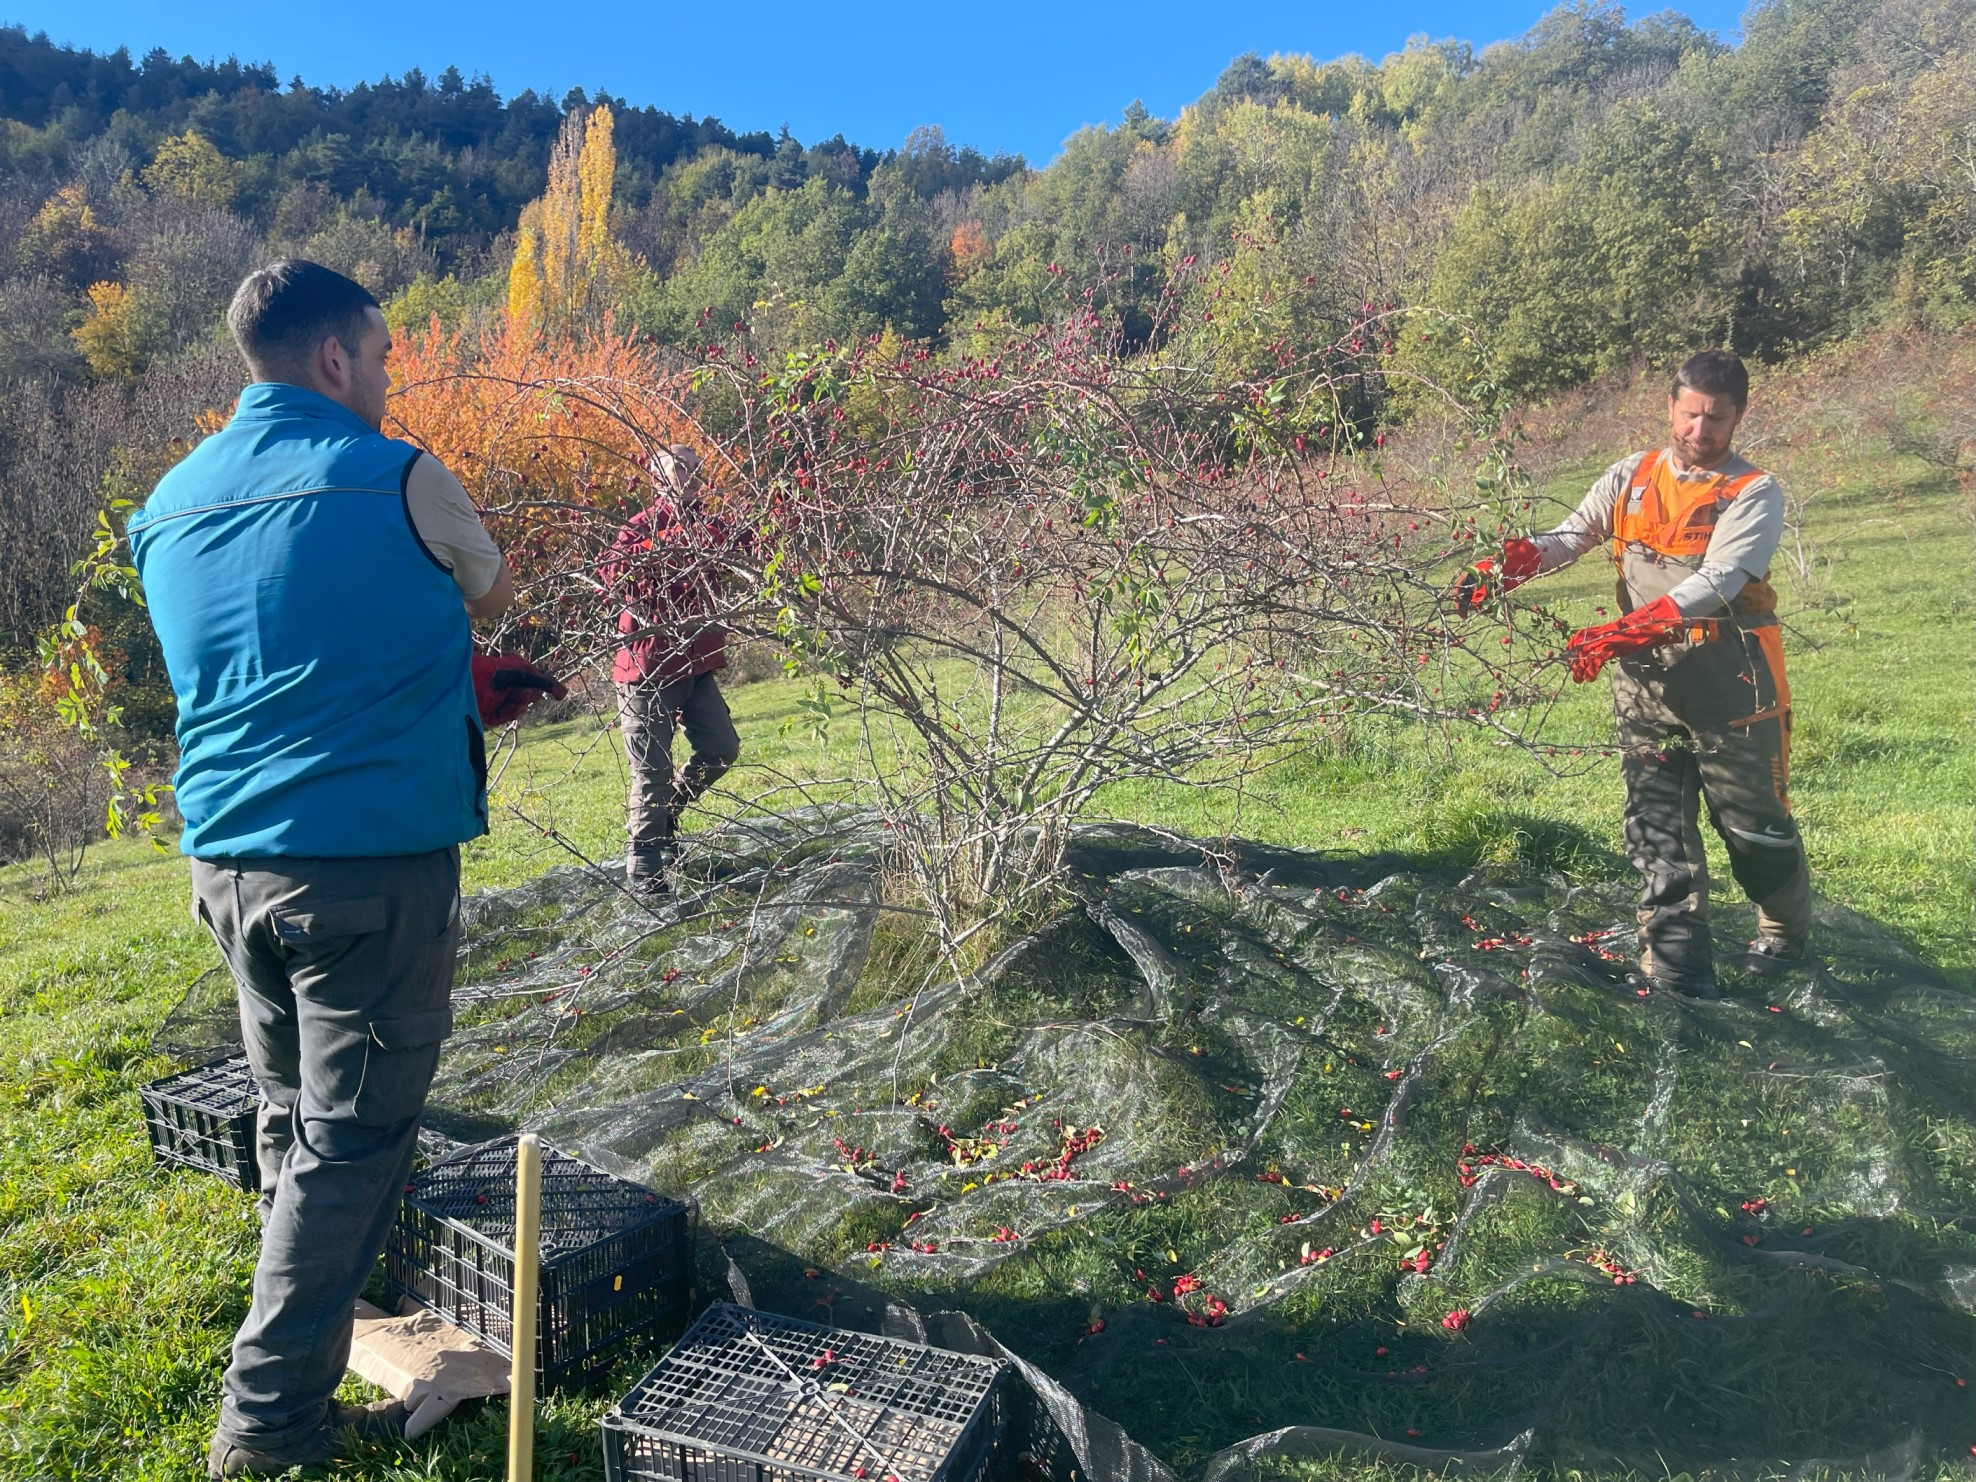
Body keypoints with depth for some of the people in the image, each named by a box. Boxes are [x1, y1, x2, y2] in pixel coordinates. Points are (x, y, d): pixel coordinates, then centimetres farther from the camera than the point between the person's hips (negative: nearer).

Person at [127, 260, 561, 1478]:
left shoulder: (171, 504, 12)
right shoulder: (396, 480, -9)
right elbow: (492, 594, 9)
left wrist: (467, 687, 25)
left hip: (228, 862, 7)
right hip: (372, 862, -7)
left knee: (293, 1117, 21)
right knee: (350, 1140, 3)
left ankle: (312, 1350, 37)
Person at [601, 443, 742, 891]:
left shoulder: (707, 523, 9)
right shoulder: (641, 525, -10)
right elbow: (614, 572, -28)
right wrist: (665, 543, -41)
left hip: (696, 662, 6)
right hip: (648, 666, -6)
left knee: (721, 749, 7)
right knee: (652, 770, -3)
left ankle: (664, 813, 31)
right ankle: (643, 870, 8)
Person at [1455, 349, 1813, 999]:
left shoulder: (1754, 493, -5)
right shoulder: (1632, 478, 10)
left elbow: (1716, 582, -19)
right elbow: (1569, 537, 2)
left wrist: (1625, 631, -31)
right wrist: (1504, 567, -19)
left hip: (1730, 682, -3)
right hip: (1646, 681, 3)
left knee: (1754, 823, 9)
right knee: (1657, 833, 1)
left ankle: (1787, 939, 34)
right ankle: (1678, 976, 5)